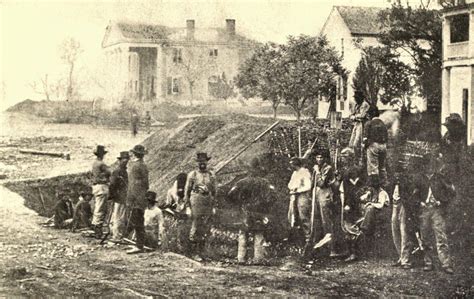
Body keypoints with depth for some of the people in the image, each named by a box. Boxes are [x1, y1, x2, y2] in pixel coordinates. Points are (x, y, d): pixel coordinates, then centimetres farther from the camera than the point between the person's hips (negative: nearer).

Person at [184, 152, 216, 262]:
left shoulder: (211, 176, 12)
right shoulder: (192, 175, 3)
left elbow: (213, 191, 16)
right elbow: (187, 190, 4)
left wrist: (213, 206, 11)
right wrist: (187, 204, -1)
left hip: (207, 203, 3)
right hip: (196, 202, -3)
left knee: (204, 229, 6)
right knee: (195, 228, -7)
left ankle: (200, 251, 13)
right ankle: (195, 253, -4)